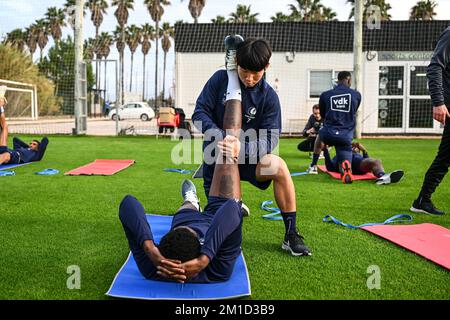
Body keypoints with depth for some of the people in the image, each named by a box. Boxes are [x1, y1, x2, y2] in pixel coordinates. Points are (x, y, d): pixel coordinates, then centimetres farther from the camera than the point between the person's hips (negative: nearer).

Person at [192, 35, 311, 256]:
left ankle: (291, 235, -19)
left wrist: (242, 148, -37)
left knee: (278, 167, -32)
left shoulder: (268, 96, -11)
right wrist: (220, 136, -31)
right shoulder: (220, 79, -9)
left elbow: (270, 139, -17)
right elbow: (199, 113, -12)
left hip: (247, 157, -1)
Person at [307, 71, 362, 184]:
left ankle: (313, 166, 39)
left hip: (329, 134, 1)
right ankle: (346, 169, -31)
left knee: (319, 136, 38)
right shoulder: (356, 95, 6)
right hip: (346, 136, -1)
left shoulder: (325, 95, 6)